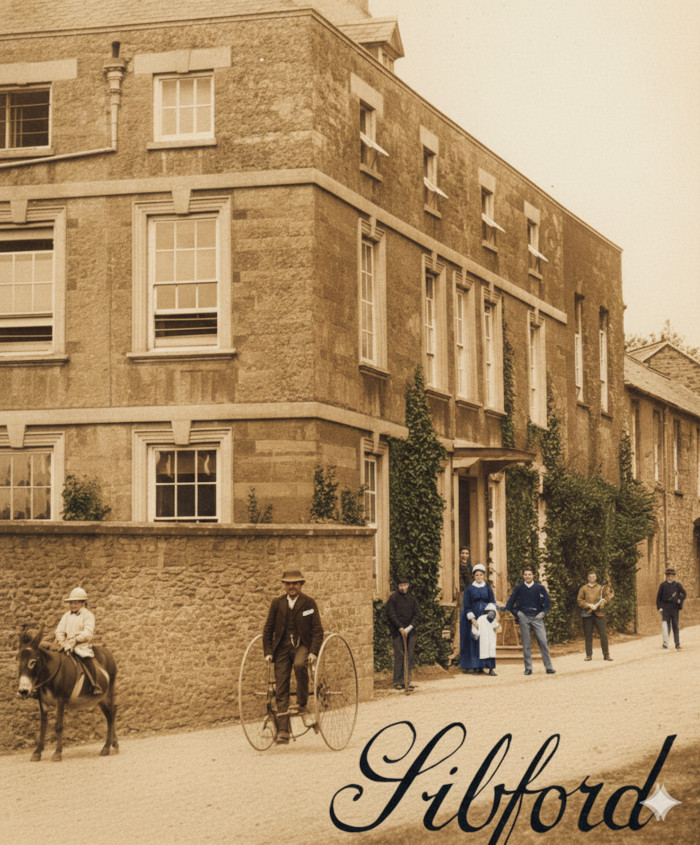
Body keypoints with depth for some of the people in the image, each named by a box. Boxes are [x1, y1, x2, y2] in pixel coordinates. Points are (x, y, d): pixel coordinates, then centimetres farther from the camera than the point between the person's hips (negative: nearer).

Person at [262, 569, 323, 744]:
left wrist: (313, 651, -13)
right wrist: (268, 652, 2)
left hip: (302, 645, -2)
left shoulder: (309, 603, 1)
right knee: (281, 690, -5)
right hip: (282, 648, 2)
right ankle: (283, 731, -1)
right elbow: (268, 629, 11)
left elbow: (317, 630, -1)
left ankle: (302, 707, -18)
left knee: (299, 665, -35)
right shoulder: (277, 603, 7)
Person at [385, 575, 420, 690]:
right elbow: (391, 615, -7)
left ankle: (408, 680, 6)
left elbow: (416, 614, 9)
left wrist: (411, 626, -7)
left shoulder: (412, 598, 9)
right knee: (399, 656, -4)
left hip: (410, 630, 4)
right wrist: (400, 628, -13)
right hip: (397, 631, -4)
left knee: (410, 655, 2)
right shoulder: (393, 598, -4)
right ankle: (398, 681, 0)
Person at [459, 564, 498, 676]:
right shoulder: (469, 588, 1)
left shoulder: (488, 588, 8)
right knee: (475, 642, -4)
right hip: (473, 619, -1)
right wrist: (473, 620, -12)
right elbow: (466, 606, -2)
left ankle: (490, 667, -9)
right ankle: (478, 667, -1)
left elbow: (493, 603, 8)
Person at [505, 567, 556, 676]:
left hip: (537, 618, -1)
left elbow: (547, 602, 10)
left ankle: (549, 667, -7)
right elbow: (509, 605, 10)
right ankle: (528, 668, 6)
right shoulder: (519, 588, 5)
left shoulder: (540, 588, 4)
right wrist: (517, 614, 4)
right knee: (526, 644, 1)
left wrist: (543, 613, 2)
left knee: (543, 641, -10)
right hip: (524, 619, 1)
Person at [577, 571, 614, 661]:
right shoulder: (584, 588, 10)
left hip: (599, 613, 0)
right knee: (588, 635, 2)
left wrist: (598, 605, -11)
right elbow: (580, 600, 3)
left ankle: (606, 654, 1)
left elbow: (607, 598, 5)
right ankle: (589, 655, 9)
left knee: (603, 634, -4)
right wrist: (589, 605, -9)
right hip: (587, 614, 0)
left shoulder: (601, 588, 11)